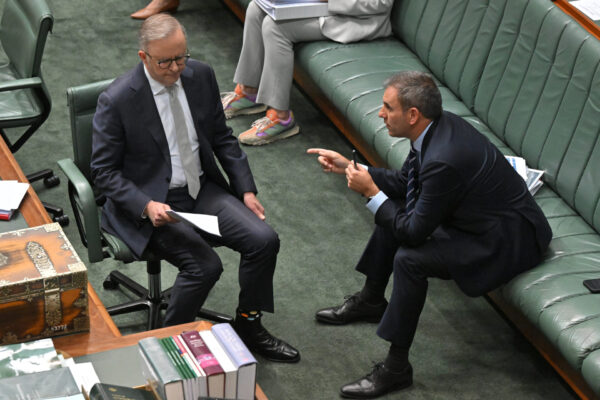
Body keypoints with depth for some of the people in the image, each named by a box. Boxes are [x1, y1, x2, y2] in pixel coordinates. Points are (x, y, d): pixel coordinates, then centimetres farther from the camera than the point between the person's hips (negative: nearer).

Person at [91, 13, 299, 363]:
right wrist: (147, 206, -25)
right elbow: (104, 171, -11)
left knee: (264, 240, -11)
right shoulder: (117, 100, -18)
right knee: (205, 265, -25)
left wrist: (247, 190, 2)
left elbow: (223, 137, 11)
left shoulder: (201, 76, -2)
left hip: (202, 189, 6)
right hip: (151, 203, -6)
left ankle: (248, 325, 11)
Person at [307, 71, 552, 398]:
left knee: (409, 258, -26)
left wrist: (371, 192, -15)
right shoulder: (438, 126, -4)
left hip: (510, 238, -10)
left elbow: (415, 232, -24)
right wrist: (348, 167, 4)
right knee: (392, 208, 13)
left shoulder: (443, 160, -33)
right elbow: (403, 182, 11)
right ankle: (371, 301, 32)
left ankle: (396, 368, -12)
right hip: (474, 213, 10)